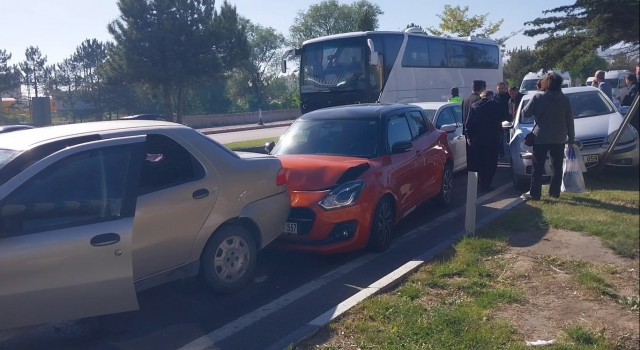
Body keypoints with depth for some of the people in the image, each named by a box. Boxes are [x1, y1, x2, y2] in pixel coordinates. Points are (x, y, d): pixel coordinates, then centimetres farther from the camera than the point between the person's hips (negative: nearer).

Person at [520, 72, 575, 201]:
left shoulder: (538, 97, -8)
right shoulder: (565, 99, 4)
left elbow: (525, 113, -5)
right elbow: (569, 120, 7)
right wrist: (571, 137, 13)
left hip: (541, 137, -3)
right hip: (559, 138, 3)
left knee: (538, 167, 1)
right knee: (557, 167, 12)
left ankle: (534, 194, 1)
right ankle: (555, 192, 16)